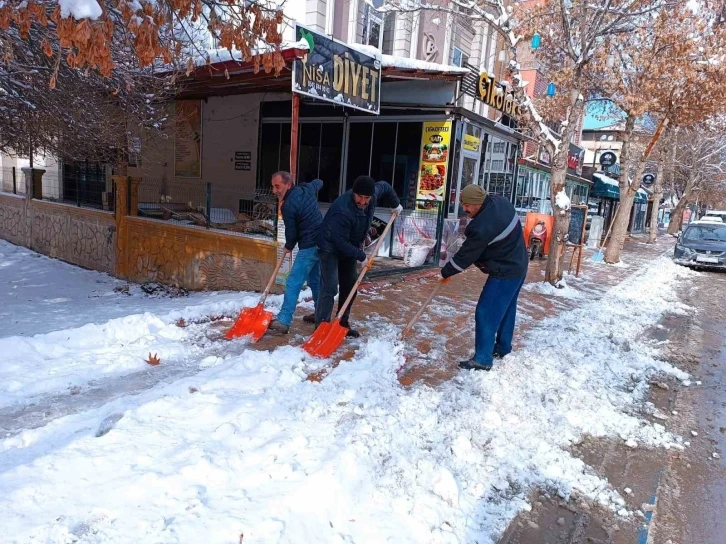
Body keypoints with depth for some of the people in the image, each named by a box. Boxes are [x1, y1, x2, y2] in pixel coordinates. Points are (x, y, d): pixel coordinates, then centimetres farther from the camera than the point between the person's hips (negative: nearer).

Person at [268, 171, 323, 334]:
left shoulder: (288, 206, -18)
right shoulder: (306, 188, 6)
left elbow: (291, 231, -10)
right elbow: (319, 182, 29)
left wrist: (288, 247, 10)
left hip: (309, 246, -9)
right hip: (321, 242, 10)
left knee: (293, 283, -9)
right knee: (315, 279, 20)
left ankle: (283, 321, -11)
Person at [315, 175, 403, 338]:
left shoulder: (374, 194, -14)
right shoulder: (342, 211, -36)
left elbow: (385, 187, 10)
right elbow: (340, 242, -30)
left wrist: (395, 204, 18)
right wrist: (361, 256, -23)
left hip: (350, 248, 8)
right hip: (331, 248, -8)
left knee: (350, 285, 10)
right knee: (330, 287, -15)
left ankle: (343, 323, 21)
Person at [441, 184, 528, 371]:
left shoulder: (482, 227, -29)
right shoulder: (499, 201, -2)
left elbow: (466, 255, -19)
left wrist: (445, 272, -5)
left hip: (505, 273, -10)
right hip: (517, 265, 10)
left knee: (487, 313, -5)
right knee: (506, 309, 21)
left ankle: (483, 359, 2)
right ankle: (503, 348, 36)